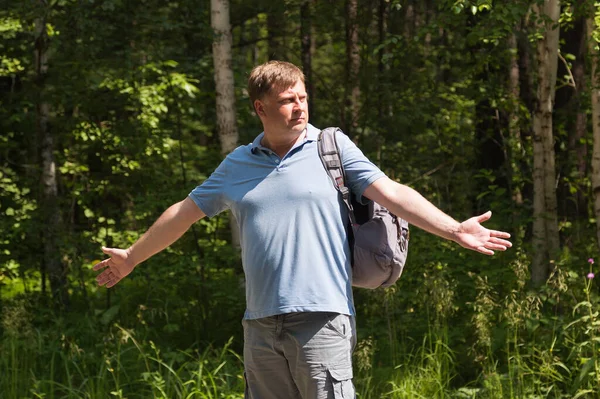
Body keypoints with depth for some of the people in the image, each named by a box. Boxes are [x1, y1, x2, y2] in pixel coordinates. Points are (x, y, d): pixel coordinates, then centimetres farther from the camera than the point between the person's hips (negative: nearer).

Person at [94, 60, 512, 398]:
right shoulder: (237, 164, 14)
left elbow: (392, 193, -3)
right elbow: (185, 213, 24)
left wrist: (454, 229, -14)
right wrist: (132, 257, 31)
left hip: (321, 320, -4)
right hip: (261, 324, 4)